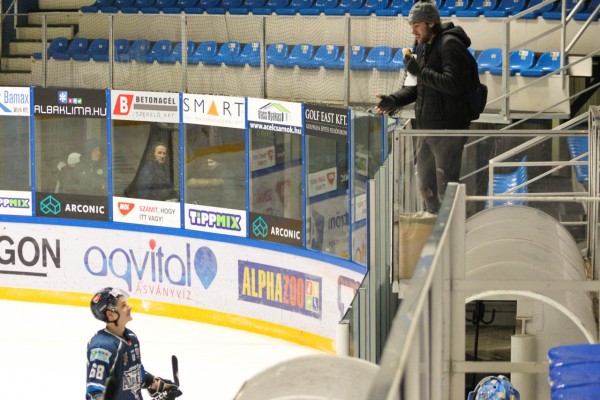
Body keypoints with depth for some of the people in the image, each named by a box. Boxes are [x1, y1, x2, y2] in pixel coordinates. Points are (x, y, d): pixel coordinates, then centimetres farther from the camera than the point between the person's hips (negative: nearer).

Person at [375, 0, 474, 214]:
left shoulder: (449, 45, -13)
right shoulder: (423, 48, 16)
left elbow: (452, 84, -23)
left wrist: (418, 70, -21)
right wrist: (394, 100, 2)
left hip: (447, 129, -10)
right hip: (425, 128, 10)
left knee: (445, 190, -7)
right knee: (426, 188, 19)